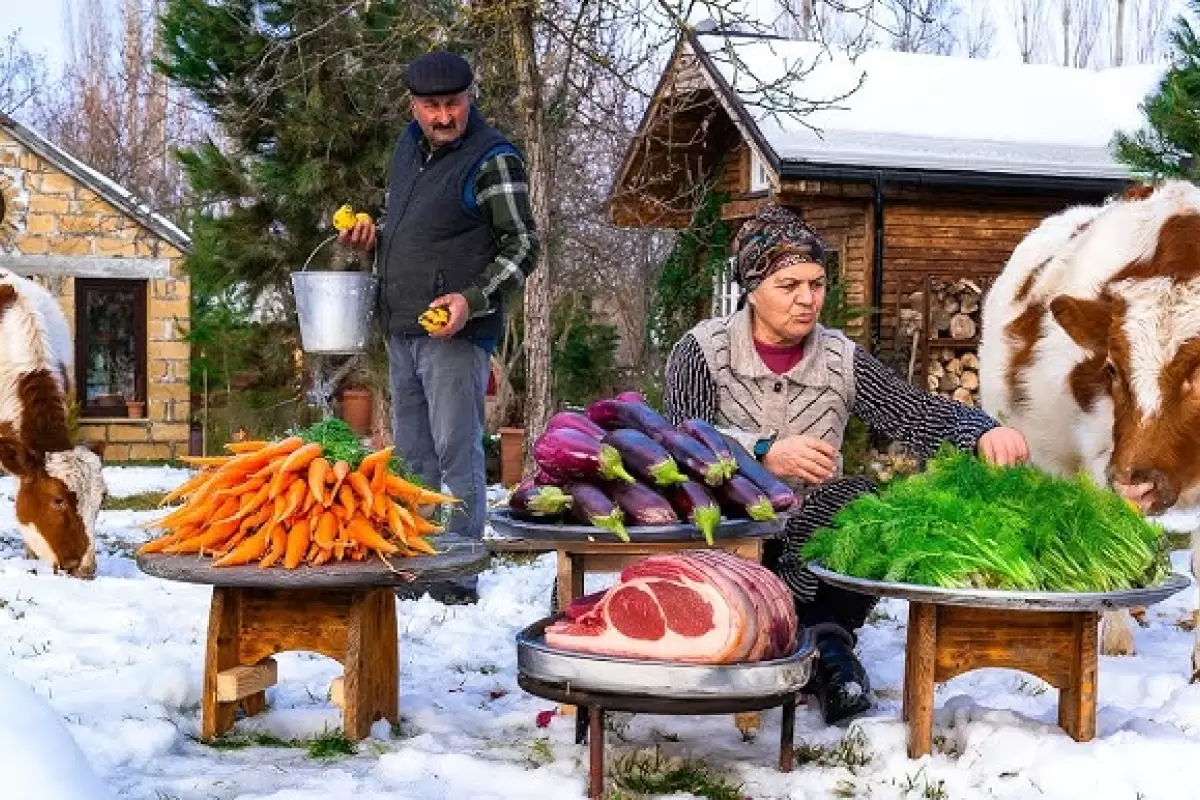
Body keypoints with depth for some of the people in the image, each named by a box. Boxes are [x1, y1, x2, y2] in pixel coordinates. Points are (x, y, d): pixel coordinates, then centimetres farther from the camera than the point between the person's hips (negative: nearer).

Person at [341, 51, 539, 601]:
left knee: (457, 454, -6)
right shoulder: (410, 145, 13)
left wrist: (474, 299, -22)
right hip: (402, 329, 9)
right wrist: (372, 237, 7)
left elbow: (523, 246, -11)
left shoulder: (493, 159, -10)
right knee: (411, 454, 15)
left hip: (456, 331, -8)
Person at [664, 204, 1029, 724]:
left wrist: (984, 433, -26)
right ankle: (821, 640, -18)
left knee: (857, 500, -28)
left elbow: (921, 414, -5)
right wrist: (765, 452, -34)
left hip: (811, 545, 1)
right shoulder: (703, 350, 0)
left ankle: (826, 635, -11)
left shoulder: (842, 360, 6)